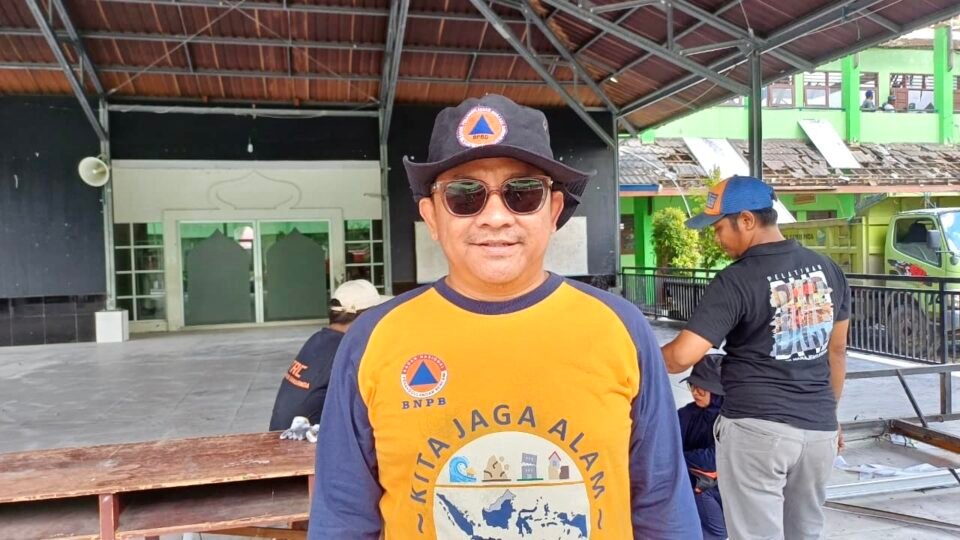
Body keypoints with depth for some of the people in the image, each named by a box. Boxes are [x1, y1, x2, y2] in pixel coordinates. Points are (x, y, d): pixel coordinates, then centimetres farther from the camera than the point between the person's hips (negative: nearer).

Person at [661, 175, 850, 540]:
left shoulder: (736, 281, -15)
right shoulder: (828, 270, 6)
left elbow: (682, 356, -21)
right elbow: (837, 350, 14)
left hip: (755, 428, -7)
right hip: (818, 428, 7)